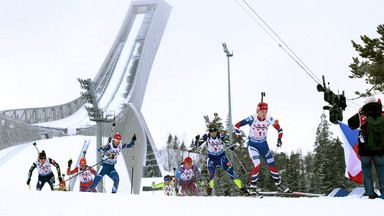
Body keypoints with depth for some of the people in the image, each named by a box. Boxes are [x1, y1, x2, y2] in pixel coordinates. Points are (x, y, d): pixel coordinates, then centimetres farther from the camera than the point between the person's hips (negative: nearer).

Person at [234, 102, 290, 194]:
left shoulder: (269, 120, -11)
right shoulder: (252, 119, -20)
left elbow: (279, 128, 6)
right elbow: (237, 125, -14)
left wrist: (279, 139, -3)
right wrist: (239, 137, -17)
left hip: (263, 145, 4)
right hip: (252, 145, -3)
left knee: (271, 164, 8)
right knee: (257, 165, -19)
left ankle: (278, 183, 28)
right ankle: (253, 186, -1)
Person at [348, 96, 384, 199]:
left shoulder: (362, 116, -9)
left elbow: (351, 124, 3)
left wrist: (358, 113, 13)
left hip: (365, 149, -1)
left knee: (366, 169, 6)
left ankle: (370, 192, 2)